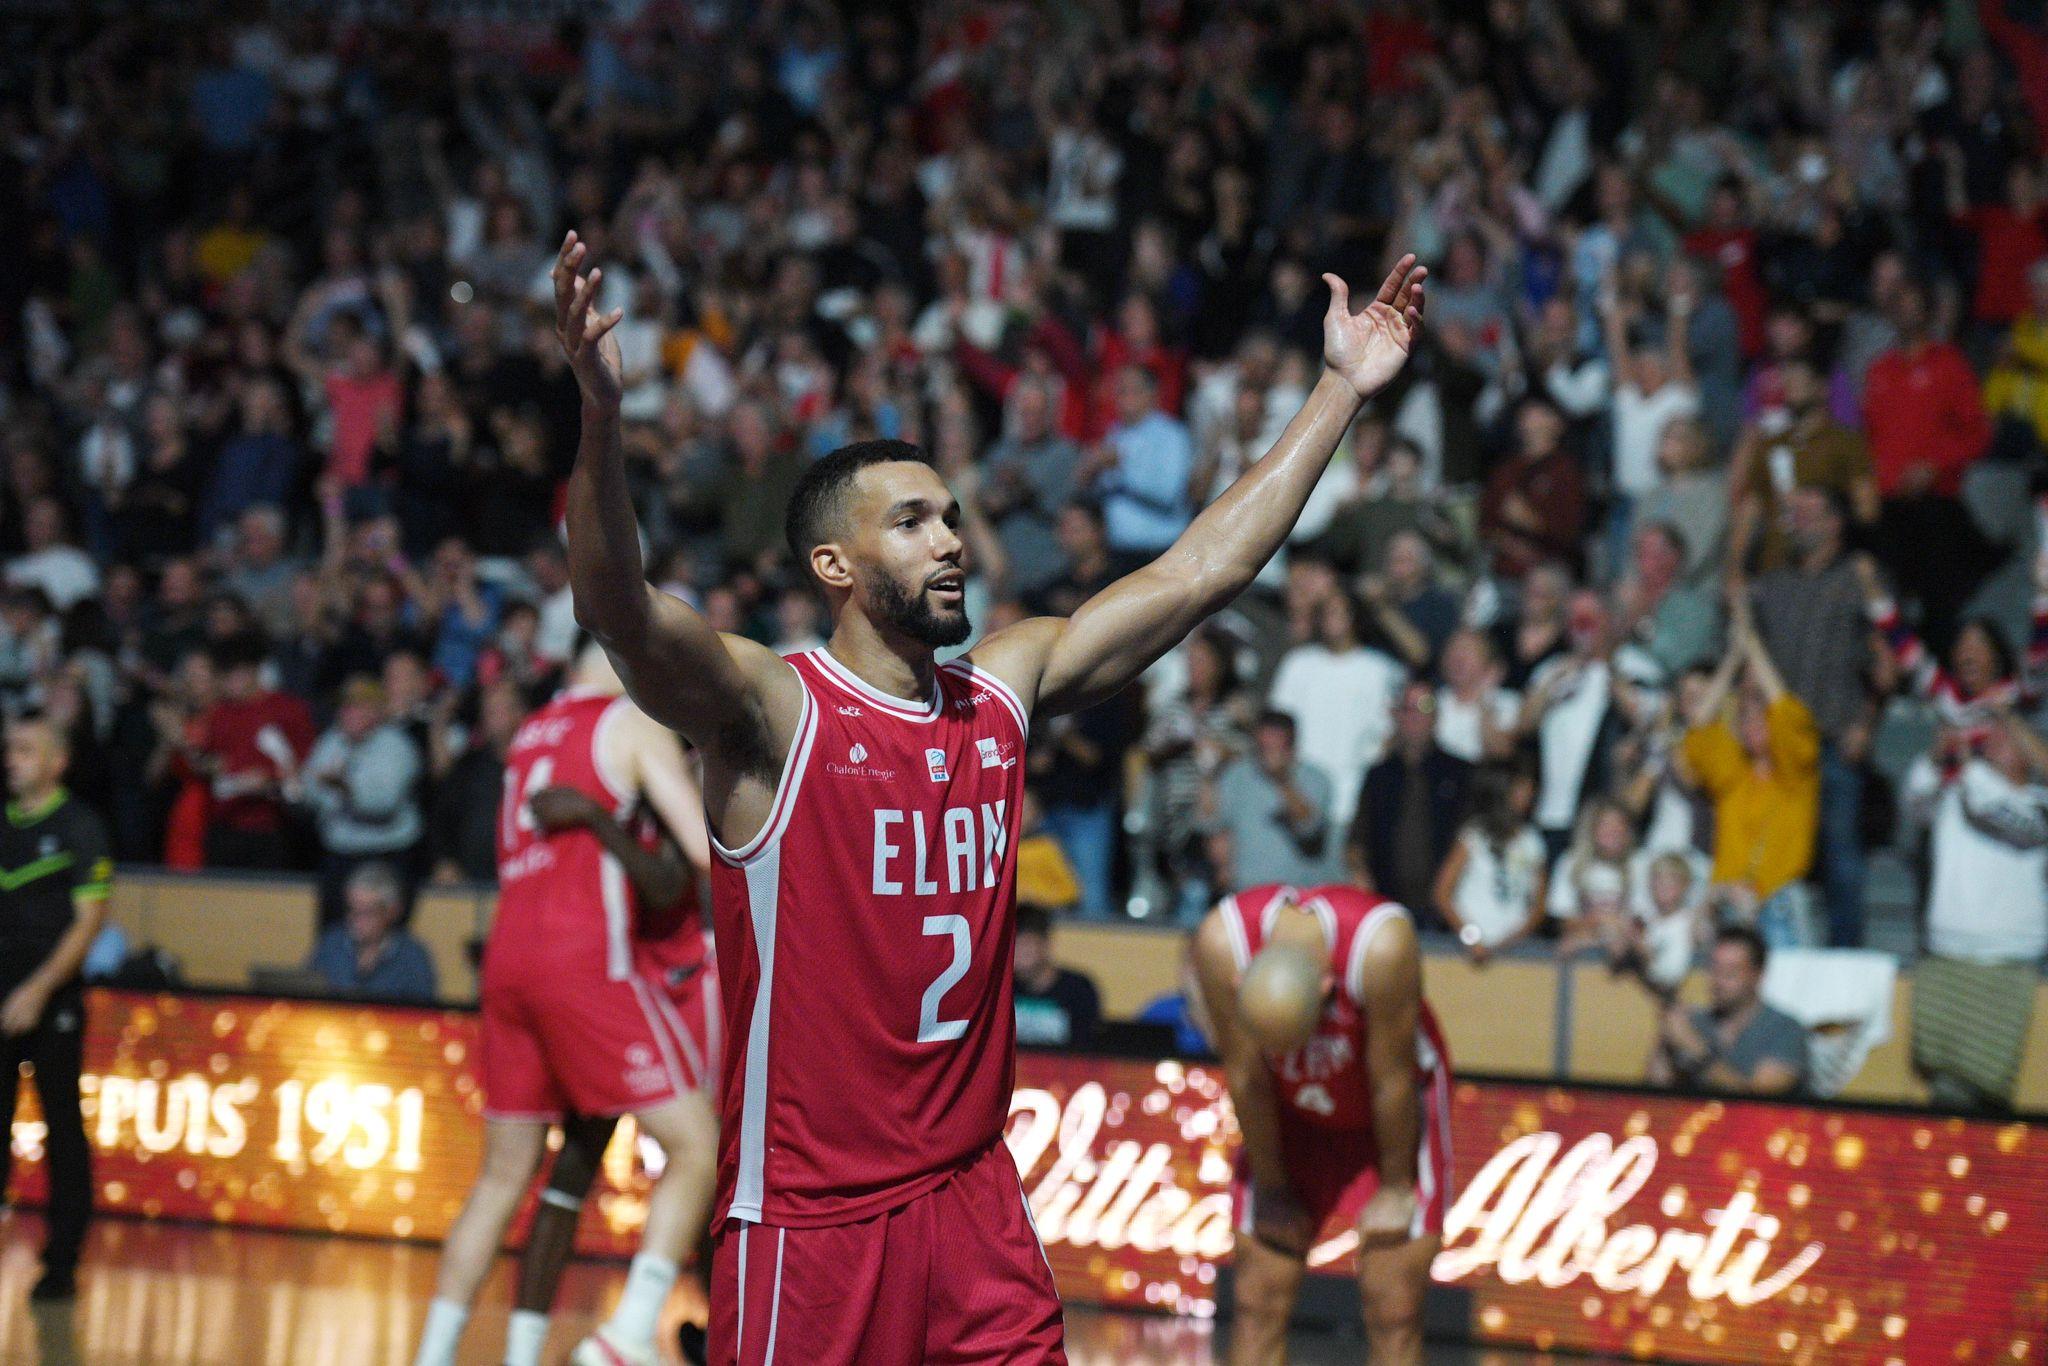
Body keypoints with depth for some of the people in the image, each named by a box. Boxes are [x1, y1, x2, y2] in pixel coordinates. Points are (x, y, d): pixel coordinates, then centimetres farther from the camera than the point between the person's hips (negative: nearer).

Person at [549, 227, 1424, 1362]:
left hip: (972, 1199, 6)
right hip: (808, 1217, -6)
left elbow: (1197, 572, 12)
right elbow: (620, 612, -29)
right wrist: (600, 414, -45)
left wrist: (1342, 390, 12)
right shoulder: (770, 711, -11)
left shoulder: (1004, 690, 8)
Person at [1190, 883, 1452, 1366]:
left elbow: (1392, 1080, -24)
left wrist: (1395, 1189, -11)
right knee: (1260, 1301, -2)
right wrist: (1270, 1185, -6)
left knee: (1392, 1310, -8)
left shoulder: (1382, 946, -38)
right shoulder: (1221, 944, -31)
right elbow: (1245, 1076, -17)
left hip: (1391, 1119, -2)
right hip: (1289, 1115, 2)